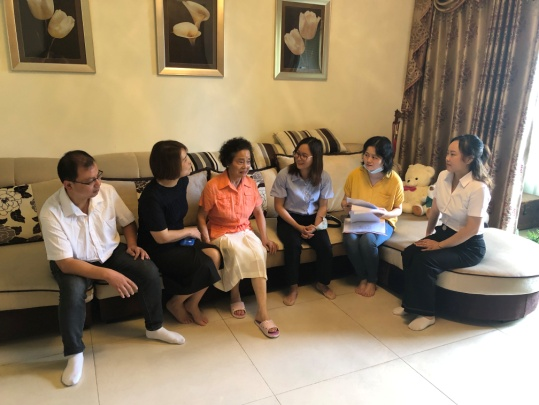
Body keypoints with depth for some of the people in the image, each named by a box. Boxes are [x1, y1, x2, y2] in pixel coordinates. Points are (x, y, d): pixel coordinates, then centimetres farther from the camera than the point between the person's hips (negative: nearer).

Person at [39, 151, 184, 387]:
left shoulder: (108, 192, -17)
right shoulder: (51, 213, -28)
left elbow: (128, 222, 2)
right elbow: (65, 263, -28)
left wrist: (132, 243, -16)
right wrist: (108, 275, -36)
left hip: (110, 252, 3)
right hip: (73, 262, -3)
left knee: (149, 270, -19)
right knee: (73, 291, -35)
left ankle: (154, 328, 5)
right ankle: (74, 354, -9)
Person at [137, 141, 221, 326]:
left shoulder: (182, 181, -3)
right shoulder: (152, 196, -27)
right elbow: (162, 237, -23)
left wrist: (185, 232, 8)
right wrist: (189, 231, -10)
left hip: (177, 239, 8)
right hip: (157, 249, -7)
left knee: (214, 254, -16)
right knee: (203, 265, -23)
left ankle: (192, 304, 3)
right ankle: (176, 303, 5)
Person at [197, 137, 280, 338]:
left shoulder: (251, 184, -1)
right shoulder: (213, 186, -15)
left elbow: (259, 212, 8)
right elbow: (201, 217, -8)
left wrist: (265, 237, -3)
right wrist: (208, 243, -18)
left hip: (244, 231, 4)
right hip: (220, 234, -3)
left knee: (258, 252, -29)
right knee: (235, 251, -36)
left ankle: (262, 313, -27)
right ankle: (235, 298, -8)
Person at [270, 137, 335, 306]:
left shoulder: (324, 177, -10)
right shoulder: (284, 175, -17)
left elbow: (323, 206, 1)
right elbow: (279, 206, -11)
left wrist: (315, 226, -16)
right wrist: (299, 227, -17)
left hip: (312, 218, 2)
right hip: (289, 218, -2)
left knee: (325, 247, -21)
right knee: (293, 245, -31)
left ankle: (322, 283, 7)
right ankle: (293, 287, -10)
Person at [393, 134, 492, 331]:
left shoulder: (478, 188, -25)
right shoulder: (443, 176, -4)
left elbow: (472, 229, -23)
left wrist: (439, 245, -19)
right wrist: (428, 234, 12)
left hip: (469, 246, -7)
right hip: (444, 232, 7)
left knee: (424, 260, -26)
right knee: (409, 253, -16)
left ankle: (426, 313, -9)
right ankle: (411, 303, 0)